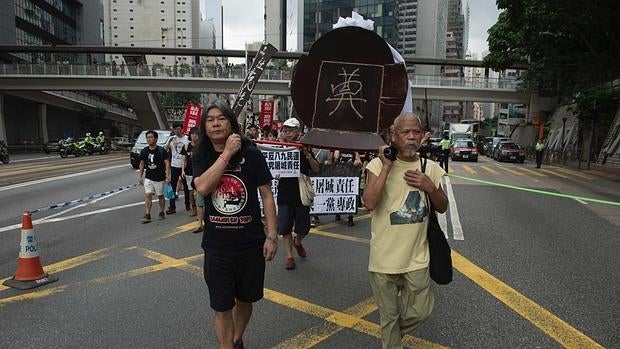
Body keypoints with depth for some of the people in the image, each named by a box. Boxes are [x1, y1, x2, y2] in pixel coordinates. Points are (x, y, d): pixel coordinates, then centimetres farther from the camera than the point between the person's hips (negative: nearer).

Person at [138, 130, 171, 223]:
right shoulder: (144, 151, 4)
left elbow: (167, 163, -8)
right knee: (147, 195, -7)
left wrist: (167, 176, -15)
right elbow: (142, 164, 13)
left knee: (160, 196, 9)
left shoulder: (161, 150, -8)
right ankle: (147, 215, -6)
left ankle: (161, 213, 24)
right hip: (148, 178, 3)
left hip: (160, 178, -3)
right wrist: (140, 177, 11)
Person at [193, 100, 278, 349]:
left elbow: (267, 195, -5)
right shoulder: (202, 157, -1)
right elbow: (202, 187, -20)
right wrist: (227, 153, -22)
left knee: (244, 300, 19)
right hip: (216, 246, 0)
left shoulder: (251, 153, -8)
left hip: (251, 244, 0)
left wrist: (271, 235, -9)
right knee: (222, 308, 7)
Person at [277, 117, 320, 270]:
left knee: (303, 227, 8)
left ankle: (298, 242, 39)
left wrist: (306, 154, -19)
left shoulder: (305, 148, 0)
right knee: (285, 227, 4)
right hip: (285, 194, 0)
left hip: (302, 193, 0)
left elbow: (316, 169, -5)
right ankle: (289, 255, 18)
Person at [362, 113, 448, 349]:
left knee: (420, 312, 15)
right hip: (384, 258, -3)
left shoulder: (430, 168, 1)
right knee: (388, 316, 13)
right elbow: (369, 203, -23)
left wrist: (430, 187, -11)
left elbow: (442, 208, 8)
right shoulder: (379, 164, -11)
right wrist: (387, 166, -24)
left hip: (417, 258, 3)